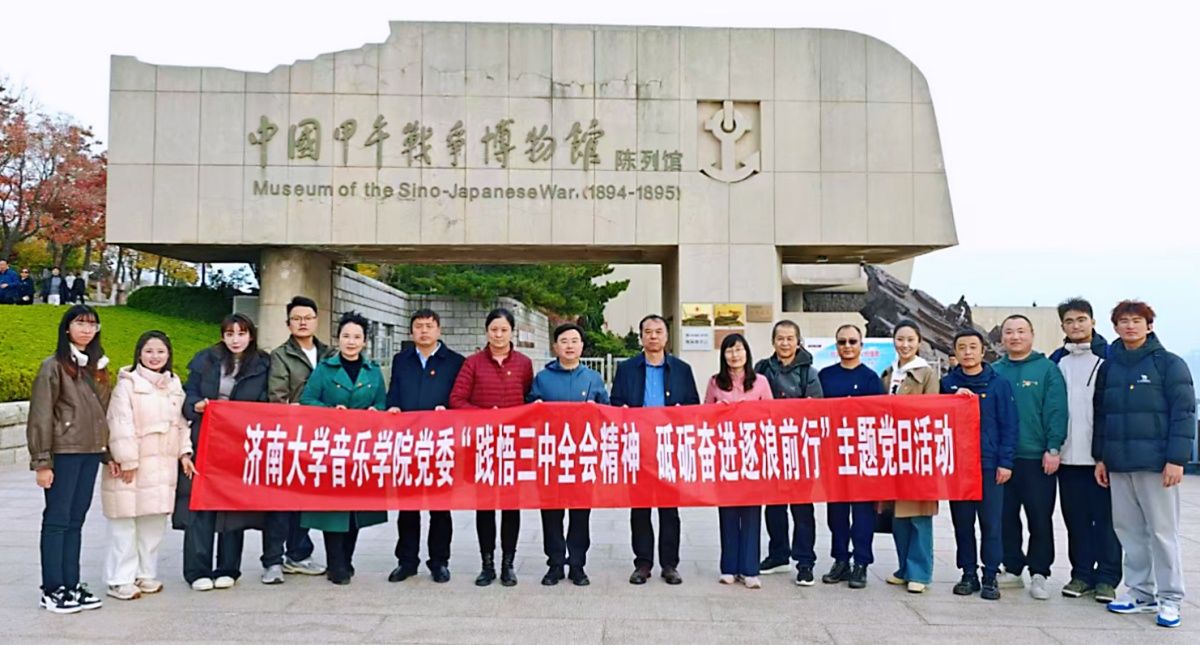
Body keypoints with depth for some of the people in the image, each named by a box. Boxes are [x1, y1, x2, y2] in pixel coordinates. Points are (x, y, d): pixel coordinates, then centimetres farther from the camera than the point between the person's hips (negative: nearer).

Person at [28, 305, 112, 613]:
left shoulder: (96, 366, 13)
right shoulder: (53, 367, -6)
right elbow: (41, 417, -9)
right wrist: (42, 462, -13)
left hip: (91, 453, 6)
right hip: (64, 453, -6)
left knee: (76, 521, 10)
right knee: (57, 520, 0)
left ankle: (71, 585, 16)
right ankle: (52, 590, 7)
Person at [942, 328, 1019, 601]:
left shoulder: (998, 384, 2)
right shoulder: (947, 383, 7)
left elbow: (1009, 425, 0)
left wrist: (1005, 462, -7)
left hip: (989, 463, -2)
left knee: (991, 522, 1)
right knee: (962, 522, 7)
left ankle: (990, 576, 10)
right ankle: (968, 574, 17)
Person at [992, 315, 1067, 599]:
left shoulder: (1047, 368, 0)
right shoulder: (995, 371, 9)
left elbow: (1056, 411, -6)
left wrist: (1053, 448, -12)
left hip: (1038, 458, -3)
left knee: (1040, 518, 3)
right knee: (1006, 517, 9)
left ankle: (1039, 573, 14)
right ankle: (1012, 569, 21)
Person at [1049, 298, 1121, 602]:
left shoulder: (1109, 358, 0)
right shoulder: (1057, 361, 11)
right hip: (1068, 454, 4)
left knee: (1105, 517, 1)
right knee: (1075, 518, 9)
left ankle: (1107, 578, 10)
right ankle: (1082, 574, 18)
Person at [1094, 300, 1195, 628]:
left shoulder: (1170, 364, -2)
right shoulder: (1108, 367, 11)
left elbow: (1183, 413, -7)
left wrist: (1176, 459, -13)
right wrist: (1100, 457, 11)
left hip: (1157, 464, -5)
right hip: (1119, 464, 5)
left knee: (1163, 531, 1)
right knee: (1128, 529, 9)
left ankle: (1170, 598, 11)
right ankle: (1140, 592, 20)